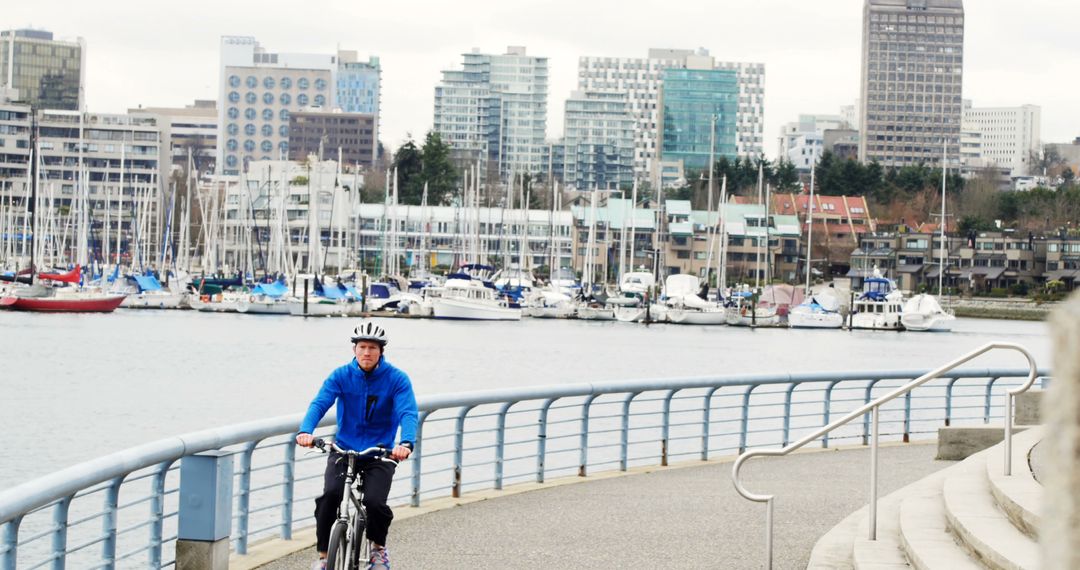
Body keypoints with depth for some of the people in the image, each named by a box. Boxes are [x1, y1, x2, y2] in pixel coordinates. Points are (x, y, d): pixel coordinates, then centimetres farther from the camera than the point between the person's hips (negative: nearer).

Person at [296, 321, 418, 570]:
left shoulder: (397, 379, -6)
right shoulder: (341, 376, -3)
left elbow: (408, 413, -19)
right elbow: (319, 403, -16)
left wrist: (406, 443, -40)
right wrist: (305, 431, -36)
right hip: (343, 450, 1)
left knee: (374, 502, -23)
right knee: (330, 495, -24)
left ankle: (378, 546, 9)